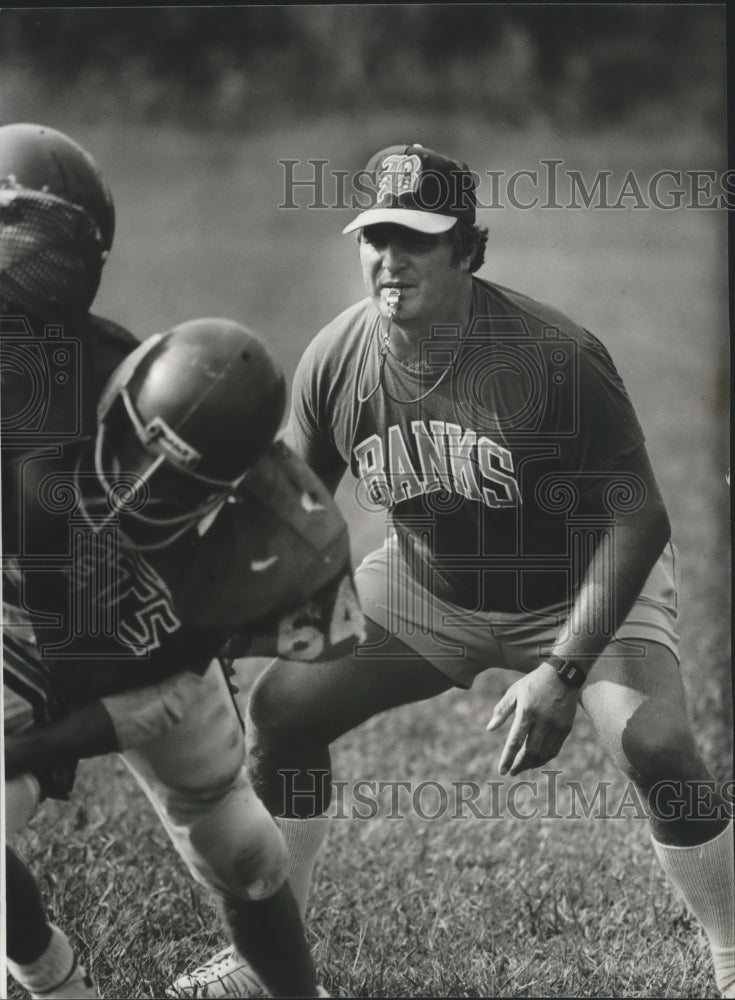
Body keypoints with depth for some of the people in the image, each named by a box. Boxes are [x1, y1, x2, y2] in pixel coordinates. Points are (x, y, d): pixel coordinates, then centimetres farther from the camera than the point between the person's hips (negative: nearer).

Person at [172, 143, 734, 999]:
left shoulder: (554, 359, -30)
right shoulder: (333, 362, -16)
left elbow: (636, 520, -26)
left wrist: (562, 673, -33)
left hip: (582, 587, -5)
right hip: (430, 590, 5)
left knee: (655, 749, -26)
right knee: (281, 709, -1)